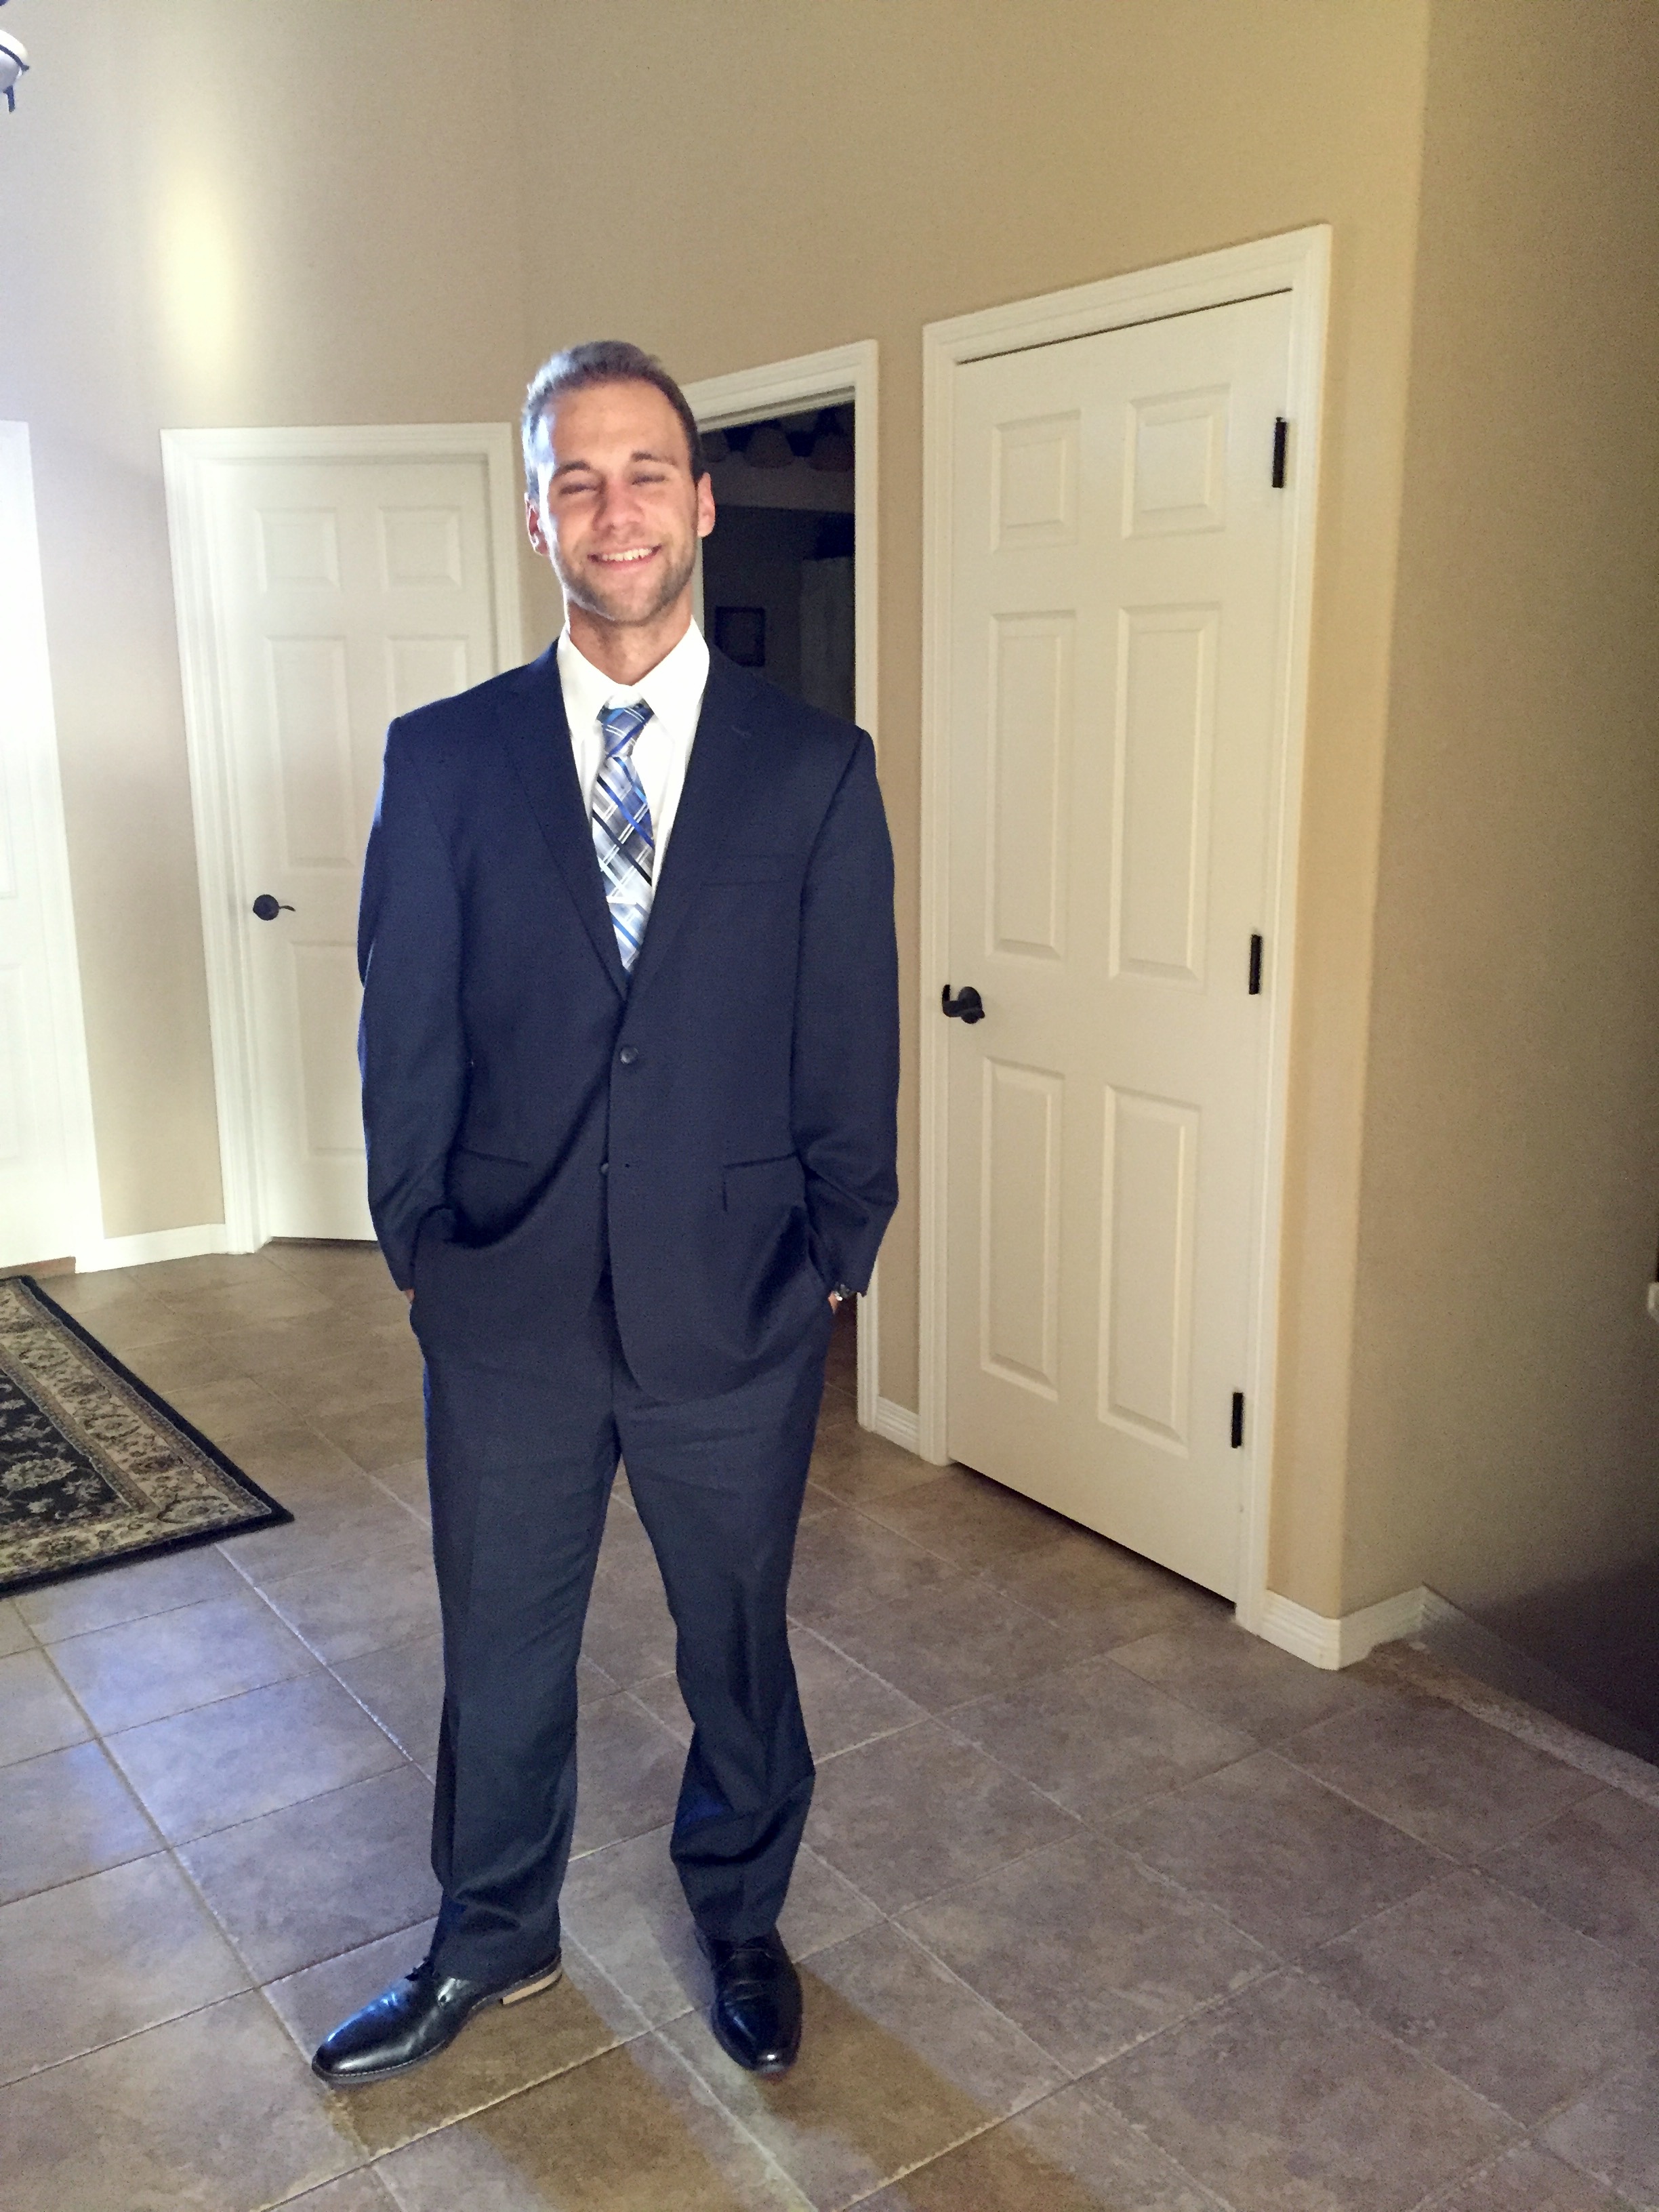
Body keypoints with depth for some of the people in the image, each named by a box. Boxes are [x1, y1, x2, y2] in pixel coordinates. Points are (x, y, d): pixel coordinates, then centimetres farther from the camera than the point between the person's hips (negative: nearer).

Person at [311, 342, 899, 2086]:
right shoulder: (442, 759, -2)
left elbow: (850, 1043, 0)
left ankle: (740, 1917, 45)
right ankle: (492, 1940, 45)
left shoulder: (816, 767, -3)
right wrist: (421, 1248, 2)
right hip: (508, 1308, 1)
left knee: (738, 1639, 18)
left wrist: (833, 1262, 0)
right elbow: (404, 1033, 1)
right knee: (499, 1648, 19)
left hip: (736, 1308, 0)